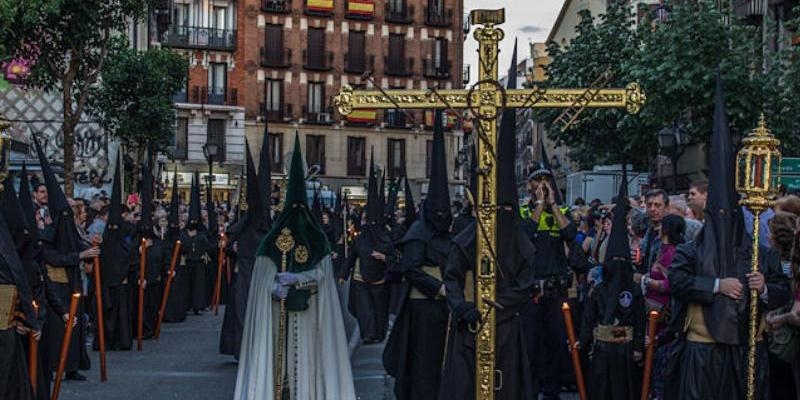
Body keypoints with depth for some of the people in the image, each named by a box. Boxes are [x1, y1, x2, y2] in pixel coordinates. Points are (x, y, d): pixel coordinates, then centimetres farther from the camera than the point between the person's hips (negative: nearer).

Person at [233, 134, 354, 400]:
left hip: (307, 311, 0)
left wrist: (295, 279, -15)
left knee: (306, 353, 0)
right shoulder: (273, 238, 2)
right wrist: (274, 288, -16)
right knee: (278, 350, -1)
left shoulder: (317, 237, 2)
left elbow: (323, 273, -4)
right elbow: (262, 274, -1)